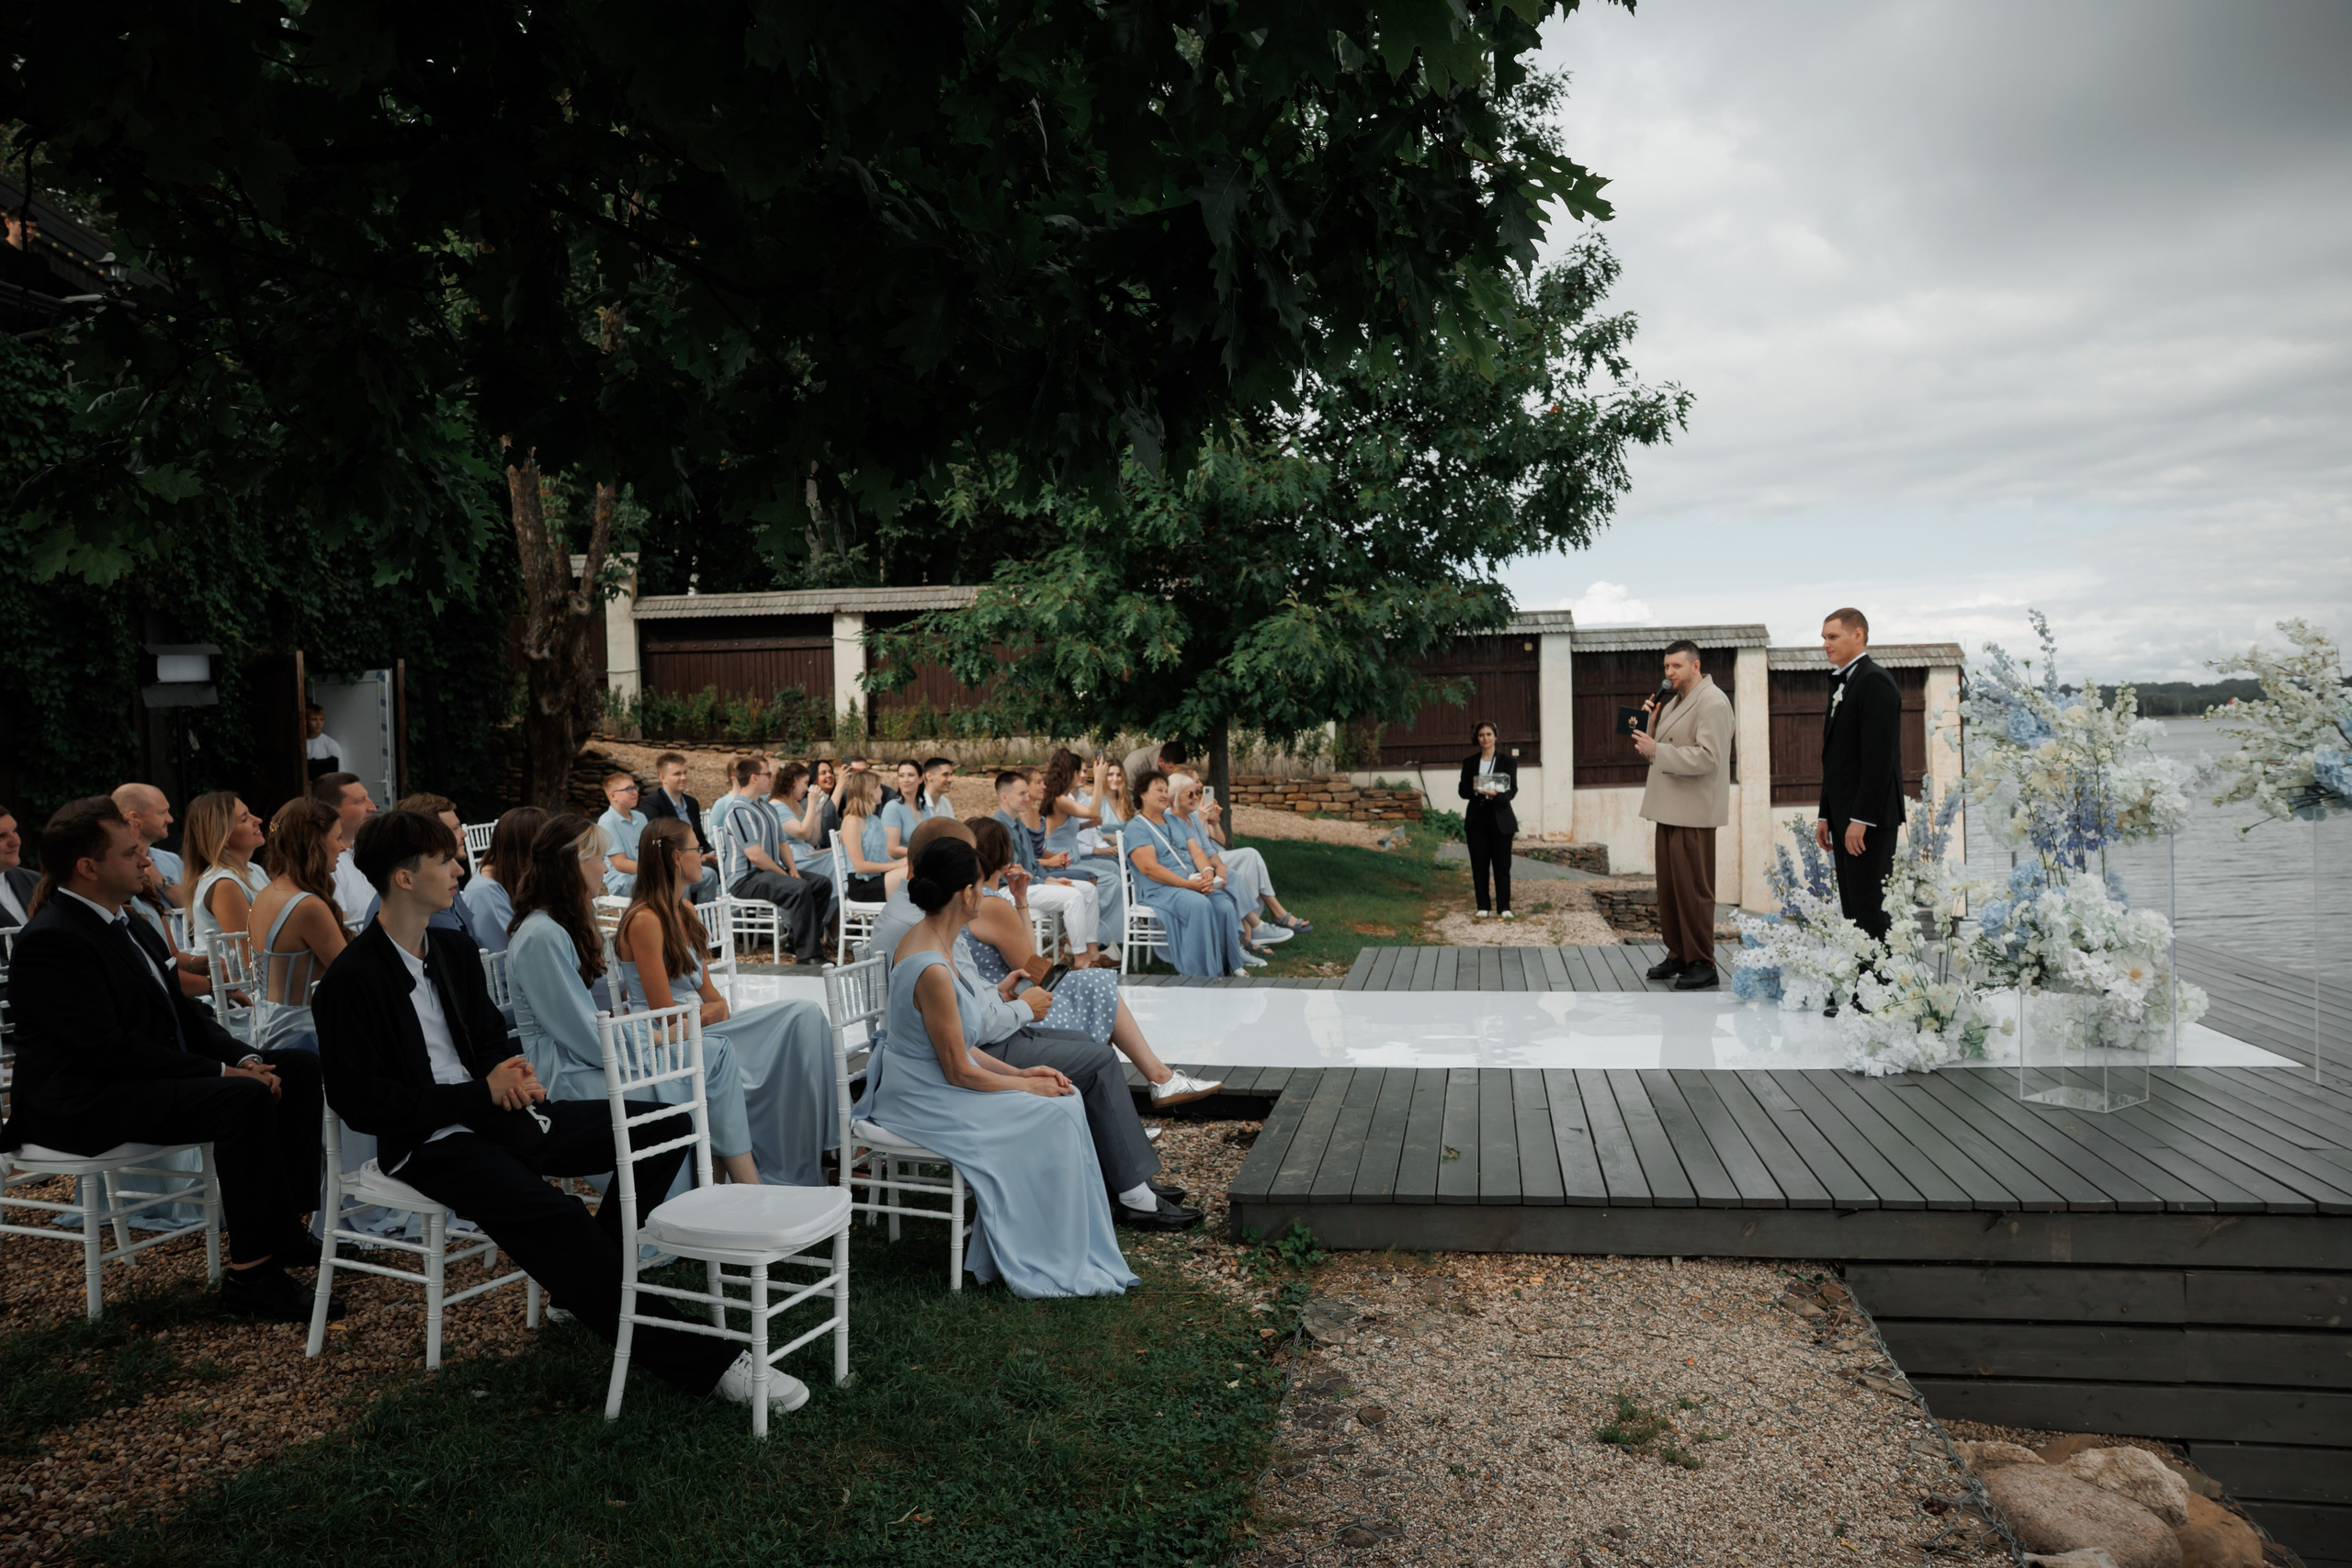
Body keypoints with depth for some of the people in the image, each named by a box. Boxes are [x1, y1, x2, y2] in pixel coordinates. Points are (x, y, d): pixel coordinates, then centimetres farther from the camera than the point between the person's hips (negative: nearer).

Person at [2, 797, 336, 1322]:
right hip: (84, 1104, -10)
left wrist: (244, 1057, -3)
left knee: (300, 1068, 0)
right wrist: (222, 1073, -23)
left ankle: (285, 1226, 3)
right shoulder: (52, 940, -18)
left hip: (161, 1076, 10)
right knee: (245, 1099, -30)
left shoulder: (129, 924, 13)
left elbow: (182, 1011, 15)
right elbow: (111, 1048, -24)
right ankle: (251, 1275, -23)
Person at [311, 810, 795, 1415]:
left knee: (665, 1127, -4)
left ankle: (590, 1282, 5)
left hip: (494, 1114, 8)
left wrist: (511, 1073, 0)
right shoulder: (352, 980, -9)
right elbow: (361, 1103, -13)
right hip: (430, 1143, -8)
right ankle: (704, 1364, -32)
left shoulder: (452, 951, 15)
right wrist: (483, 1092, -16)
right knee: (554, 1218, -34)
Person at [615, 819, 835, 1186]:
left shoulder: (686, 911, 13)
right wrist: (714, 1010, 0)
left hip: (700, 1026, 9)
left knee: (805, 1015, -6)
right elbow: (667, 1015, -17)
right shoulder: (644, 921, -15)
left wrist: (717, 1007, -5)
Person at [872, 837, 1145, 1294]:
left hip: (923, 1085, 10)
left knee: (1064, 1099, 3)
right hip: (925, 1103, -10)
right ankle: (1045, 1260, 2)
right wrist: (1027, 1085, -7)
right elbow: (960, 1072, -20)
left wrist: (1019, 1073, 6)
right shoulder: (934, 971, -26)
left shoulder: (918, 940, 5)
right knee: (1054, 1114, -9)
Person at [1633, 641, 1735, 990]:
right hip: (1670, 808, 9)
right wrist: (1651, 723, 4)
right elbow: (1656, 749, 22)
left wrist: (1657, 750, -21)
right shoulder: (1675, 702, 18)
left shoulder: (1713, 702, -11)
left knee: (1693, 888, -6)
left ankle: (1702, 964, 1)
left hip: (1693, 811, -9)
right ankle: (1677, 955, 20)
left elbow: (1708, 757, -21)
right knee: (1669, 886, 12)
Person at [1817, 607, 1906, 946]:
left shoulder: (1874, 681, -12)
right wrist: (1826, 815, 18)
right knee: (1852, 909, 9)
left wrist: (1860, 818, -22)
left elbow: (1879, 756, -19)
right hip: (1846, 816, 10)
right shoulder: (1843, 683, 19)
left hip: (1869, 818, -10)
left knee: (1870, 907, -9)